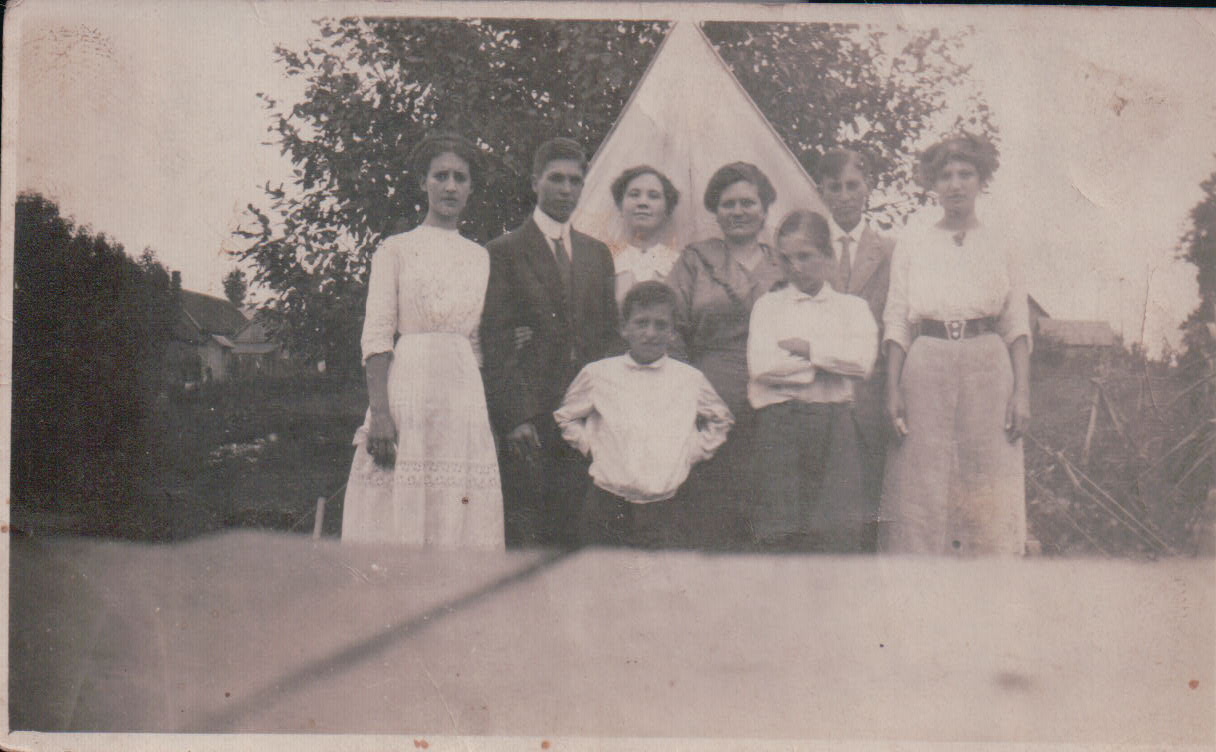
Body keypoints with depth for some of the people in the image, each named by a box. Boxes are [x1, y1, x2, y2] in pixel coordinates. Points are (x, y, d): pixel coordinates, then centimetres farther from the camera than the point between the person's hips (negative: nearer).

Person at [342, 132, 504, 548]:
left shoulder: (480, 257, 16)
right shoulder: (395, 249, 5)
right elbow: (377, 335, -3)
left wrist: (492, 414, 8)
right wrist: (379, 412, -14)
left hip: (466, 398, 4)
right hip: (408, 392, -3)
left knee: (461, 525, 1)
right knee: (400, 515, -6)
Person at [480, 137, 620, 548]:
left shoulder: (598, 254, 18)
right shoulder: (503, 252, 2)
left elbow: (610, 335, 18)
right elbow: (495, 343, -5)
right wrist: (516, 417, -13)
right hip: (528, 419, -4)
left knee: (572, 536, 4)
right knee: (524, 540, -5)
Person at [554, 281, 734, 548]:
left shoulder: (690, 379, 4)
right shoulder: (598, 374, 3)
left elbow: (720, 420, 23)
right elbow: (566, 416, 20)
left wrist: (692, 451, 11)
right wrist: (590, 446, 7)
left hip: (661, 512, 0)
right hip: (605, 509, 0)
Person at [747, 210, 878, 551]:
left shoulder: (852, 307, 13)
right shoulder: (767, 305, 12)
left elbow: (862, 360, -6)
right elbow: (761, 366, -5)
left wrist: (806, 347, -4)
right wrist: (829, 360, -1)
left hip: (834, 424, 0)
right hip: (780, 423, 0)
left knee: (839, 531, -5)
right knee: (782, 532, -2)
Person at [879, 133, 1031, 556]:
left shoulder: (1001, 244, 11)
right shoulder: (911, 245, 10)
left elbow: (1018, 325, 7)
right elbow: (896, 322, 6)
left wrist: (1022, 392, -4)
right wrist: (892, 389, -5)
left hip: (989, 370, 0)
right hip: (926, 371, 0)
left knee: (988, 495, -2)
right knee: (922, 491, -2)